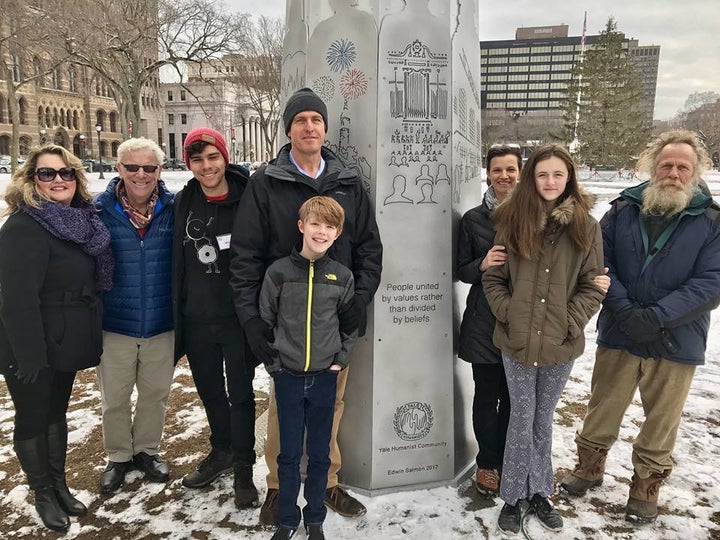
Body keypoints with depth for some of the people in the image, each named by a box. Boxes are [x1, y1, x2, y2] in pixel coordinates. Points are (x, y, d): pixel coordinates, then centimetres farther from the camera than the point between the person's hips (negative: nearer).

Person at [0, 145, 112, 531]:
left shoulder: (80, 222, 6)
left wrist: (90, 337, 14)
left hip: (66, 342, 8)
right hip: (33, 349, -8)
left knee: (57, 413, 20)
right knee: (33, 419, 10)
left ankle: (59, 485, 36)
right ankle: (44, 495, 28)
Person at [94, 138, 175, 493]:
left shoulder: (173, 209, -8)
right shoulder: (100, 211, -10)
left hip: (161, 325, 1)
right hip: (114, 325, -1)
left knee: (156, 393, 18)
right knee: (115, 397, 15)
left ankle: (147, 450, 41)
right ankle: (118, 456, 38)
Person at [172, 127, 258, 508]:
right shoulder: (183, 203, 2)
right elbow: (177, 264, 7)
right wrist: (177, 313, 6)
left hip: (238, 317, -4)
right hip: (196, 318, 5)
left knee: (240, 394, 7)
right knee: (209, 390, 20)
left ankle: (243, 468, 25)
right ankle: (222, 451, 42)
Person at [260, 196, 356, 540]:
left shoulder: (342, 276, -1)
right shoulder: (279, 271, -6)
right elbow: (265, 320, 1)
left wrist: (342, 358, 0)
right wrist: (272, 361, -3)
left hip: (325, 378, 1)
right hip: (287, 377, -1)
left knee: (320, 454, 12)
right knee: (289, 454, 10)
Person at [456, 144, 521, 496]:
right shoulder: (473, 219, 3)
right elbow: (462, 271, 4)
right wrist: (482, 265, -16)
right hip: (484, 322, 0)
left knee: (513, 397, 8)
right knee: (487, 395, 7)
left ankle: (506, 462, 27)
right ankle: (488, 464, 24)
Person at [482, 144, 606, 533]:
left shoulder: (586, 226, -1)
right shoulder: (511, 220, -1)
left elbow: (593, 286, 0)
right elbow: (493, 278, 2)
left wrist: (571, 322, -10)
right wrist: (508, 313, -9)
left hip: (560, 345, 1)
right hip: (517, 341, 0)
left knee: (543, 419, 16)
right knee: (522, 419, 9)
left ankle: (538, 492, 34)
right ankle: (513, 497, 25)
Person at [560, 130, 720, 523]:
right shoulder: (623, 210, 0)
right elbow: (600, 263, -5)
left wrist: (657, 318, -22)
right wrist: (625, 310, -18)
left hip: (676, 342, -1)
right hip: (617, 334, 1)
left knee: (661, 421, 14)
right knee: (603, 408, 15)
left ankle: (647, 486, 35)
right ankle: (589, 467, 37)